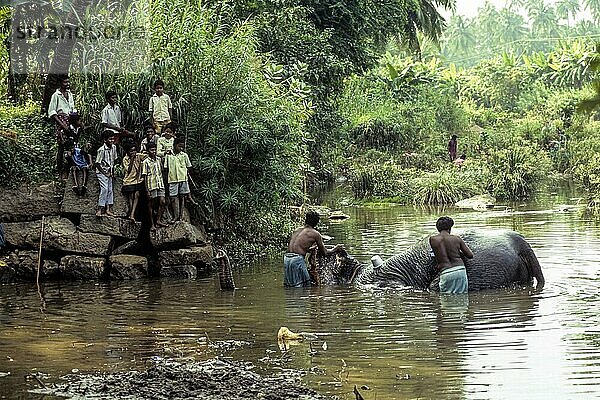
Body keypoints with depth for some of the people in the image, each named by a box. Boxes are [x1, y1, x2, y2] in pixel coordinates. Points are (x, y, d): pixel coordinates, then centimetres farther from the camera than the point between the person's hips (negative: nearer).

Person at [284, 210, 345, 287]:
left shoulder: (296, 230, 18)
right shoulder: (315, 234, 2)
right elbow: (325, 253, 10)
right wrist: (335, 249, 29)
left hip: (286, 258, 7)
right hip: (297, 260, -7)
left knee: (289, 286, 13)